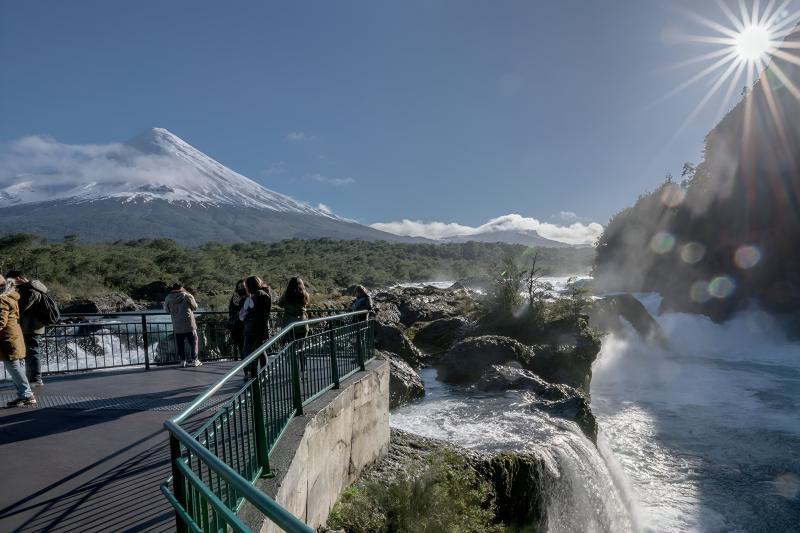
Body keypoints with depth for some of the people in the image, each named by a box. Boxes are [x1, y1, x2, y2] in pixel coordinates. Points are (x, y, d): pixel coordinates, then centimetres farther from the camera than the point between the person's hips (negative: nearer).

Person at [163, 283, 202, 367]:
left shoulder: (168, 298, -1)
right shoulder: (187, 296, -7)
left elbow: (166, 310, 10)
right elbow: (194, 307, 2)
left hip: (177, 326, 2)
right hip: (189, 324, -2)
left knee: (180, 344, 10)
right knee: (193, 342, 7)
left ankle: (183, 361, 9)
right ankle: (194, 360, 5)